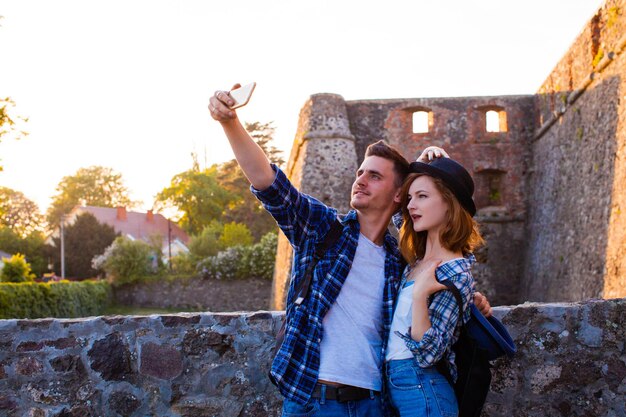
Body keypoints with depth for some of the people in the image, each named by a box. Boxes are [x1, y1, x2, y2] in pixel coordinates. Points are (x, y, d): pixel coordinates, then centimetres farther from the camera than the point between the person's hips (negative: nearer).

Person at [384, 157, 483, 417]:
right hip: (395, 387, 8)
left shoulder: (456, 274, -15)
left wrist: (420, 294, -29)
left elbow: (427, 354, -20)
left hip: (422, 391, -8)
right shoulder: (417, 262, 6)